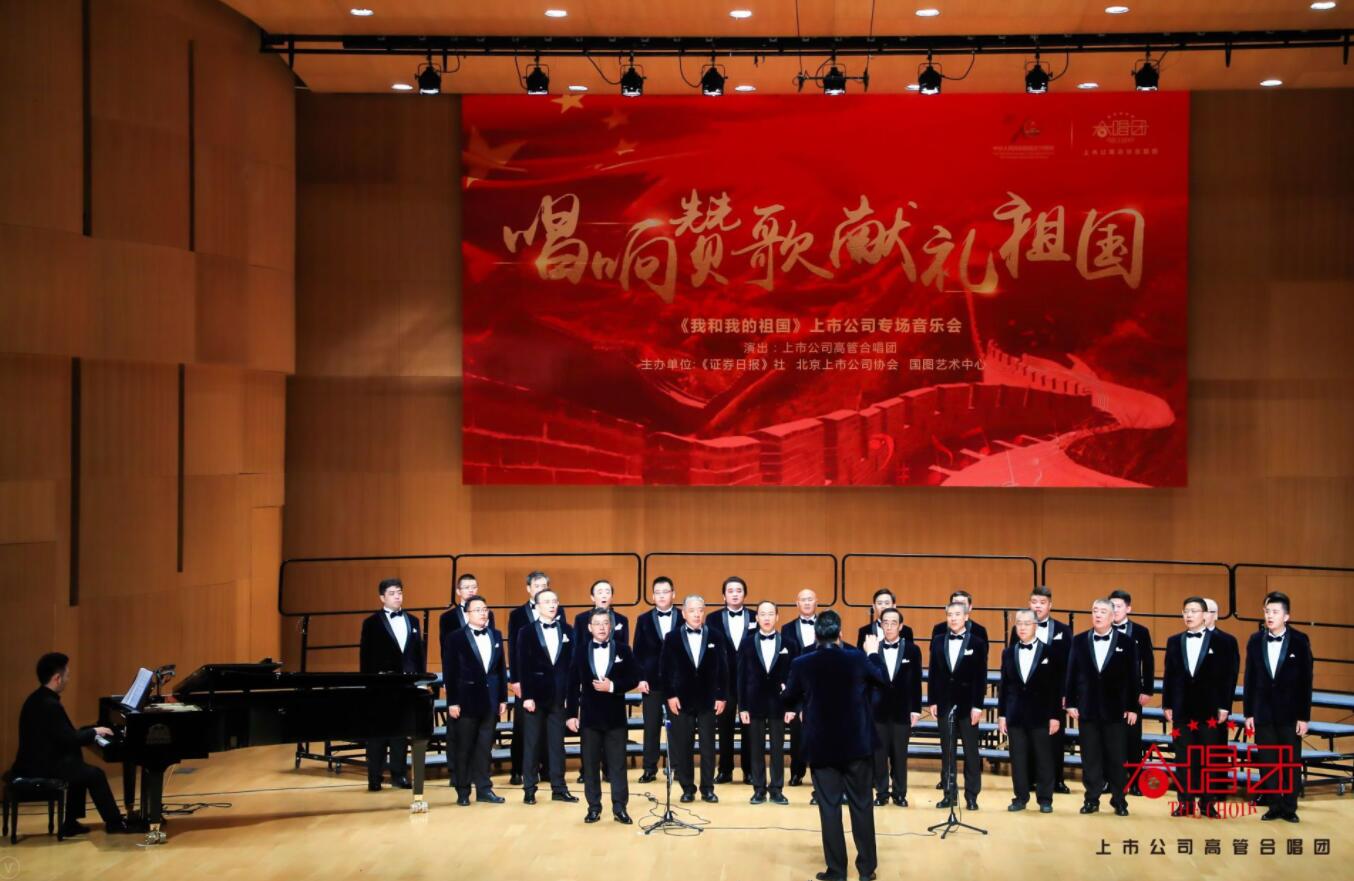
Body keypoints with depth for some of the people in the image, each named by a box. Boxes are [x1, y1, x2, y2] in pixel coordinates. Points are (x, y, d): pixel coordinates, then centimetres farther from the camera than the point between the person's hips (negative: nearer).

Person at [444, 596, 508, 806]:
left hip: (490, 700, 4)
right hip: (467, 700, -4)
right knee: (464, 748, 4)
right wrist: (452, 702, -11)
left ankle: (484, 789, 13)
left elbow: (501, 669, 11)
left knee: (484, 747, 7)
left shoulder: (496, 636, 10)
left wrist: (503, 698, 7)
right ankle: (463, 791, 11)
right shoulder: (458, 638, -5)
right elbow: (450, 672, -7)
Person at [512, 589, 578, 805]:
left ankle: (559, 788, 10)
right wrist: (527, 696, -11)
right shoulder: (528, 633, 0)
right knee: (532, 744, 3)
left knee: (557, 743, 5)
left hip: (558, 696, 2)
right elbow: (523, 667, -4)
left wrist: (570, 694, 0)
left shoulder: (566, 632, 8)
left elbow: (571, 664, 6)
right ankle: (529, 789, 8)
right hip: (535, 695, -2)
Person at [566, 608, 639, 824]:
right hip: (589, 715, 1)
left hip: (615, 715, -1)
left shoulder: (622, 649, 1)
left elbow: (633, 678, -1)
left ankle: (619, 808, 4)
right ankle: (594, 807, 13)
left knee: (617, 764, 1)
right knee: (590, 764, 5)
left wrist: (613, 686, -16)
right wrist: (571, 714, -2)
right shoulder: (581, 651, 3)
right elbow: (574, 685, 2)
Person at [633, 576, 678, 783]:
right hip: (652, 680, 1)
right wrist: (640, 678, -4)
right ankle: (649, 768, 7)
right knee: (651, 726, 3)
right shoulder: (644, 620, 7)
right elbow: (638, 652, 5)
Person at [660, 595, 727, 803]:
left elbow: (721, 669, 3)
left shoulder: (714, 637, 3)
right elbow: (665, 669, 0)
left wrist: (721, 696, -2)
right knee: (683, 746, 3)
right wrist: (670, 695, -7)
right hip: (681, 699, 0)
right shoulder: (672, 637, 1)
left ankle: (708, 788, 12)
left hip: (707, 700, 1)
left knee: (708, 746, 4)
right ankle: (688, 788, 12)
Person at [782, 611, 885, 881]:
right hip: (857, 745, 1)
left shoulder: (801, 664, -9)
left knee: (829, 807, 4)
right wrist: (873, 653, 24)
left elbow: (789, 701, 5)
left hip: (821, 747, -1)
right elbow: (883, 681, 10)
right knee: (862, 805, 9)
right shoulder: (858, 659, -8)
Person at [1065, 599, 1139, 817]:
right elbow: (1072, 674, 6)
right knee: (1090, 756, 5)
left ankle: (1119, 800, 11)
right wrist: (1071, 703, 0)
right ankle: (1092, 799, 12)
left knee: (1116, 757, 3)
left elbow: (1132, 677, 0)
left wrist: (1132, 707, -4)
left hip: (1116, 709, -1)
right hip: (1087, 708, 1)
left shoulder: (1126, 642, 1)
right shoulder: (1079, 641, 5)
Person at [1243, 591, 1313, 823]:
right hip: (1263, 714, 2)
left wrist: (1304, 716, -6)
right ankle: (1274, 806, 14)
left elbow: (1306, 681, -3)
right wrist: (1248, 713, 3)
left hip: (1290, 714, -2)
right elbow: (1249, 679, 6)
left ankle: (1289, 808, 13)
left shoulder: (1300, 641, -4)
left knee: (1290, 762, 4)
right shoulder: (1255, 641, 3)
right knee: (1267, 762, 5)